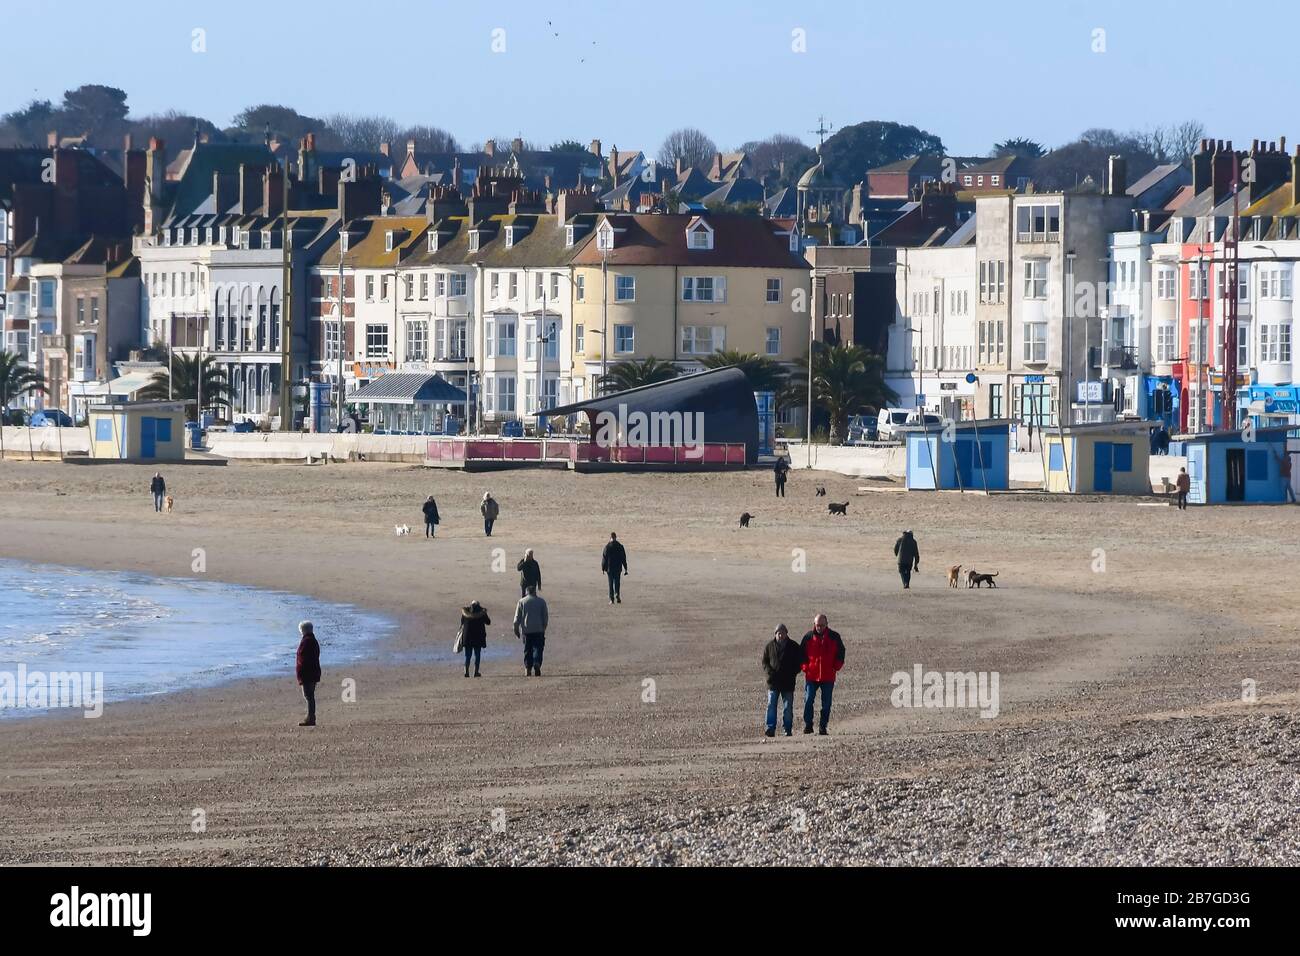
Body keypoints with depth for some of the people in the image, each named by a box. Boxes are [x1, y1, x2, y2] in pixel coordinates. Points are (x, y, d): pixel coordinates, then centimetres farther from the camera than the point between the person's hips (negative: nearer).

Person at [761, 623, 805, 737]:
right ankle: (771, 728, -12)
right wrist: (769, 672, -8)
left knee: (788, 707, 3)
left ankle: (788, 729, 9)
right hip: (773, 681, 0)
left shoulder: (794, 647, 4)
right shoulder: (770, 646, 6)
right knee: (771, 705, -10)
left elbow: (799, 662, 8)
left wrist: (793, 673, -8)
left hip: (788, 681, 0)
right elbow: (764, 661, 11)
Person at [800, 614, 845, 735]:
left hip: (828, 676, 0)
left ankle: (823, 726, 10)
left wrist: (836, 667, 0)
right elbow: (801, 653, 10)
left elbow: (841, 652, 11)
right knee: (808, 700, -7)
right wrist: (804, 667, -2)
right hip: (811, 675, 0)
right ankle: (808, 725, 0)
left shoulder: (834, 637, 3)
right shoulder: (808, 637, 3)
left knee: (826, 703, 3)